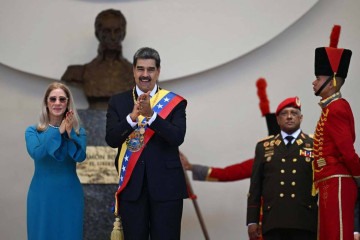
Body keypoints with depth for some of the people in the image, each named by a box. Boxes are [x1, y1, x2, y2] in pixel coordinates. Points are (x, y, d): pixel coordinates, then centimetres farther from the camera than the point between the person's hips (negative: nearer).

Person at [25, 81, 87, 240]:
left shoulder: (78, 131, 4)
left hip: (69, 194, 1)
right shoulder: (33, 131, 2)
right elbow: (36, 153, -15)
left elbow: (80, 156, -11)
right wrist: (58, 132, -16)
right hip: (42, 194, -1)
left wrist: (70, 134, -22)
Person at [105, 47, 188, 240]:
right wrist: (132, 116, -22)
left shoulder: (174, 102, 2)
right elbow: (111, 139, -5)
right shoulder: (118, 102, 7)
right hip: (131, 186, 2)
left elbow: (178, 137, -13)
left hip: (166, 186, -1)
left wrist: (151, 115, -26)